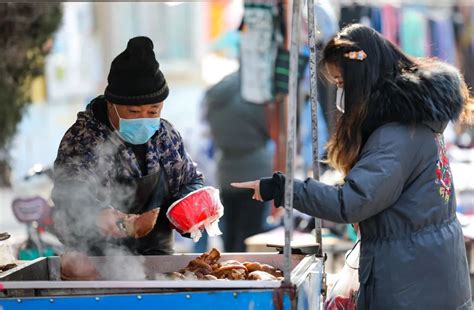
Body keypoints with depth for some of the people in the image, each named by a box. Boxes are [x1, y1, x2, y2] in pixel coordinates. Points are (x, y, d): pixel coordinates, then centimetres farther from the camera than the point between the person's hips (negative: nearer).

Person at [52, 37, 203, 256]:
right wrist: (96, 214, -44)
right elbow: (69, 193, -23)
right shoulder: (83, 138, -10)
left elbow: (191, 180, 21)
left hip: (157, 253, 5)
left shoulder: (166, 134, 9)